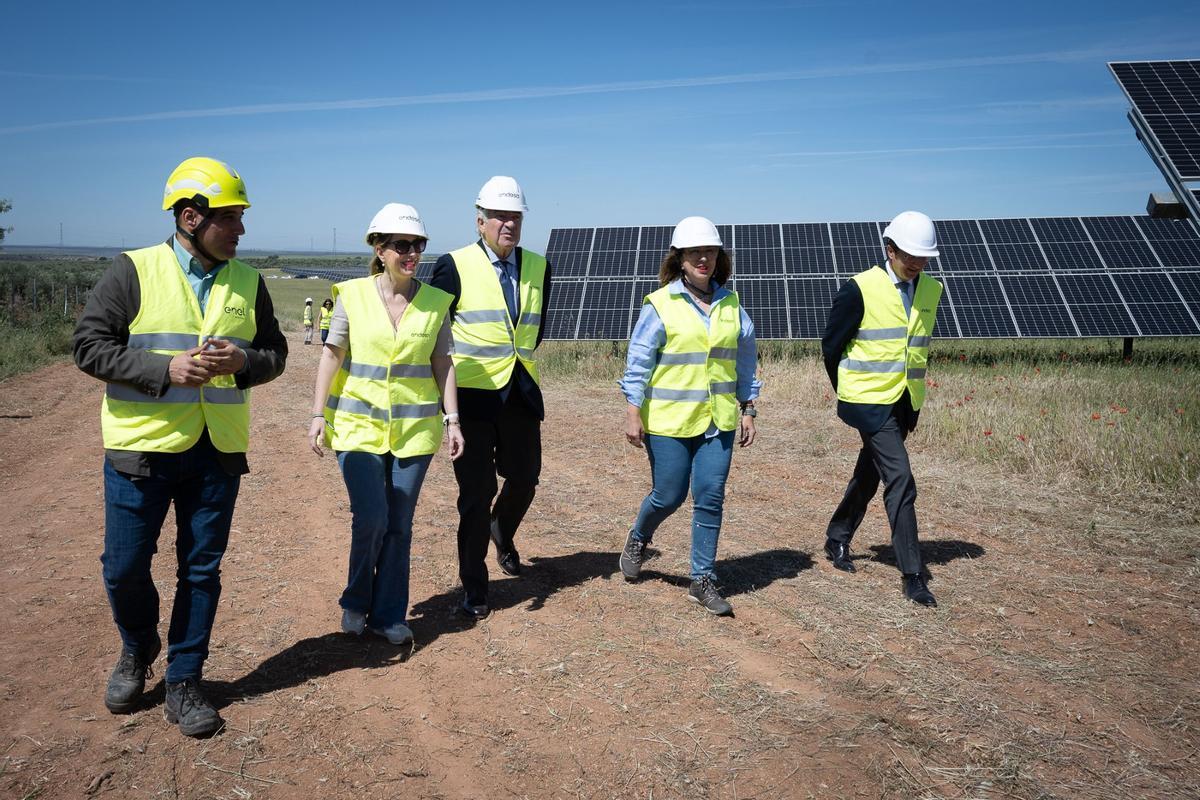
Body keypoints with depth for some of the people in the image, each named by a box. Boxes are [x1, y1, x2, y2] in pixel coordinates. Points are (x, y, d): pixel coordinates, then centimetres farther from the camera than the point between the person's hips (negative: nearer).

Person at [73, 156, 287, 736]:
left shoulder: (247, 282, 7)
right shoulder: (134, 271, -5)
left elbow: (275, 352, 12)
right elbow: (89, 345, -7)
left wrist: (243, 361, -11)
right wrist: (165, 370, -19)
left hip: (217, 450, 3)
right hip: (141, 445, -3)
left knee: (202, 570, 8)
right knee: (125, 567, 5)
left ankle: (183, 682, 24)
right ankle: (137, 650, 36)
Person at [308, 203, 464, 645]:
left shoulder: (435, 301, 0)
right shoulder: (352, 295, -4)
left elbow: (442, 363, 4)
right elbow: (331, 356, 0)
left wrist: (452, 418, -1)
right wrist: (318, 414, -3)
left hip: (414, 426, 2)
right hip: (358, 422, -2)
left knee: (399, 524, 6)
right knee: (371, 517, -9)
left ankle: (388, 614, 21)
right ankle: (355, 601, 18)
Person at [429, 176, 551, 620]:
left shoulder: (538, 267, 7)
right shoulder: (455, 266, -6)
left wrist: (521, 355, 14)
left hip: (521, 394, 4)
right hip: (472, 396, -4)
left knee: (524, 478, 12)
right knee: (476, 491, 0)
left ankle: (503, 532, 46)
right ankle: (474, 587, 15)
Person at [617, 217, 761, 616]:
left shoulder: (731, 305, 6)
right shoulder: (659, 305, -7)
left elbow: (745, 359, 13)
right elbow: (638, 361, -6)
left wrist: (748, 409, 11)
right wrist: (633, 413, -9)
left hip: (718, 420, 4)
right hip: (668, 420, -3)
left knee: (710, 498, 2)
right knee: (668, 496, 5)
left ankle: (702, 579, 14)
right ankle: (638, 538, 37)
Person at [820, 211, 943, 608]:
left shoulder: (931, 290, 7)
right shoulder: (861, 289, -11)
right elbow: (832, 345, -3)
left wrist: (914, 407, 17)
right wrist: (848, 392, 6)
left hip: (905, 401, 6)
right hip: (870, 400, -6)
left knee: (868, 475, 17)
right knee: (900, 480, -11)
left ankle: (837, 541, 37)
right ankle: (913, 575, -5)